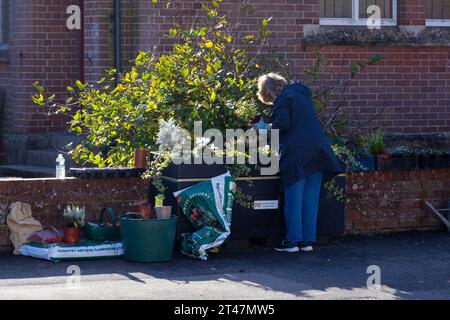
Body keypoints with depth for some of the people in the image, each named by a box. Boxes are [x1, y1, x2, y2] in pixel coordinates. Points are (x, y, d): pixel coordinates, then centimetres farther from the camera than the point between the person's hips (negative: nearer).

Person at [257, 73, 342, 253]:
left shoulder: (283, 98, -5)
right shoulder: (302, 95, 22)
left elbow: (282, 124, -15)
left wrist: (268, 129, 4)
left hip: (297, 154, -8)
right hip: (317, 152, 8)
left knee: (293, 199, -2)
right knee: (310, 199, 9)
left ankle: (292, 241, -1)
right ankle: (308, 240, 9)